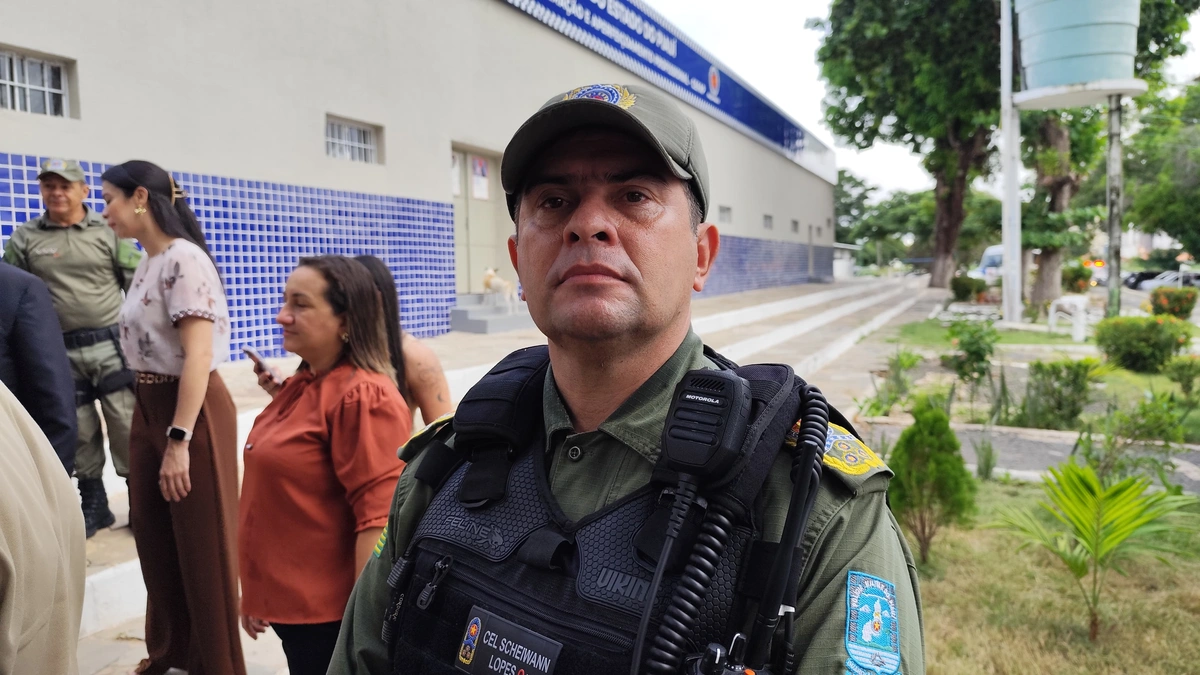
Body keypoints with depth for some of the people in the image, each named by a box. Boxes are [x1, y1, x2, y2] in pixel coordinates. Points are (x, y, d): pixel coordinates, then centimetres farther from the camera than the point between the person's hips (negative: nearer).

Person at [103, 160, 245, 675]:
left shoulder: (183, 259, -17)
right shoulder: (146, 264, 12)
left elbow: (198, 356, -22)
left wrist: (179, 440, -23)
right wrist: (154, 427, 17)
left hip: (192, 411, -10)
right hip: (150, 408, 10)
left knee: (201, 545, 4)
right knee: (154, 536, 19)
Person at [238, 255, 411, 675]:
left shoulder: (362, 396, -20)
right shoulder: (301, 386, 7)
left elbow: (379, 517, -23)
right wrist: (257, 592, 18)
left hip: (329, 613, -8)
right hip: (290, 602, 8)